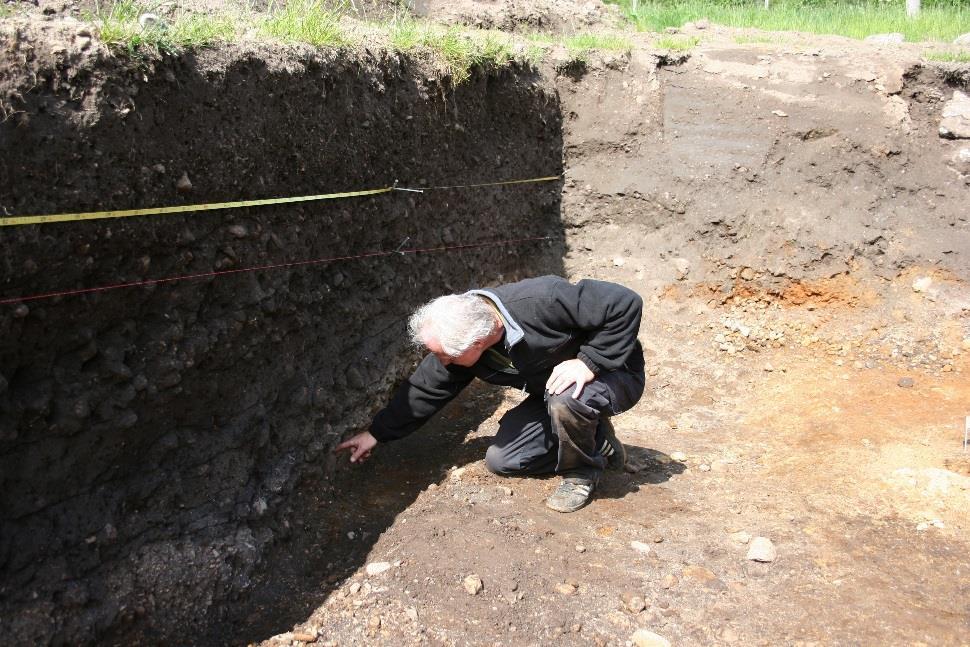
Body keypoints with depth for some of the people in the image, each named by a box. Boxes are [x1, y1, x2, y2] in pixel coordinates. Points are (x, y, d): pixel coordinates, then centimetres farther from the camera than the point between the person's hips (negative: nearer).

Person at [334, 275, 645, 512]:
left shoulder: (544, 300, -38)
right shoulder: (455, 343, -15)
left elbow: (625, 303, -33)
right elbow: (424, 389, -1)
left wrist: (590, 362, -35)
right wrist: (377, 433, 5)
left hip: (612, 375, -6)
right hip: (550, 395, 7)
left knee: (566, 398, -39)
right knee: (500, 460, -3)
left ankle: (581, 474, -8)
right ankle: (599, 446, 12)